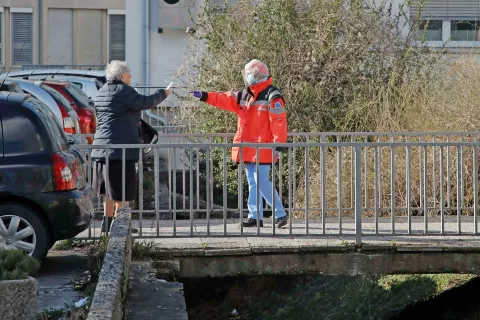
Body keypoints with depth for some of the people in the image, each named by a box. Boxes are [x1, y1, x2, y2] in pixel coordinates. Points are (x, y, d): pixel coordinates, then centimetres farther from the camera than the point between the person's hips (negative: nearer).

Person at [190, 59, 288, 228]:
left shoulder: (272, 96, -12)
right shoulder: (245, 95, 14)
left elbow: (279, 122, -17)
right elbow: (225, 99, 15)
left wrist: (278, 143, -22)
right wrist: (204, 96, 7)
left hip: (262, 149, -9)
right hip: (248, 149, 9)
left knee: (262, 183, -11)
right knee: (253, 183, 11)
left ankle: (280, 214, -3)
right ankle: (255, 216, 15)